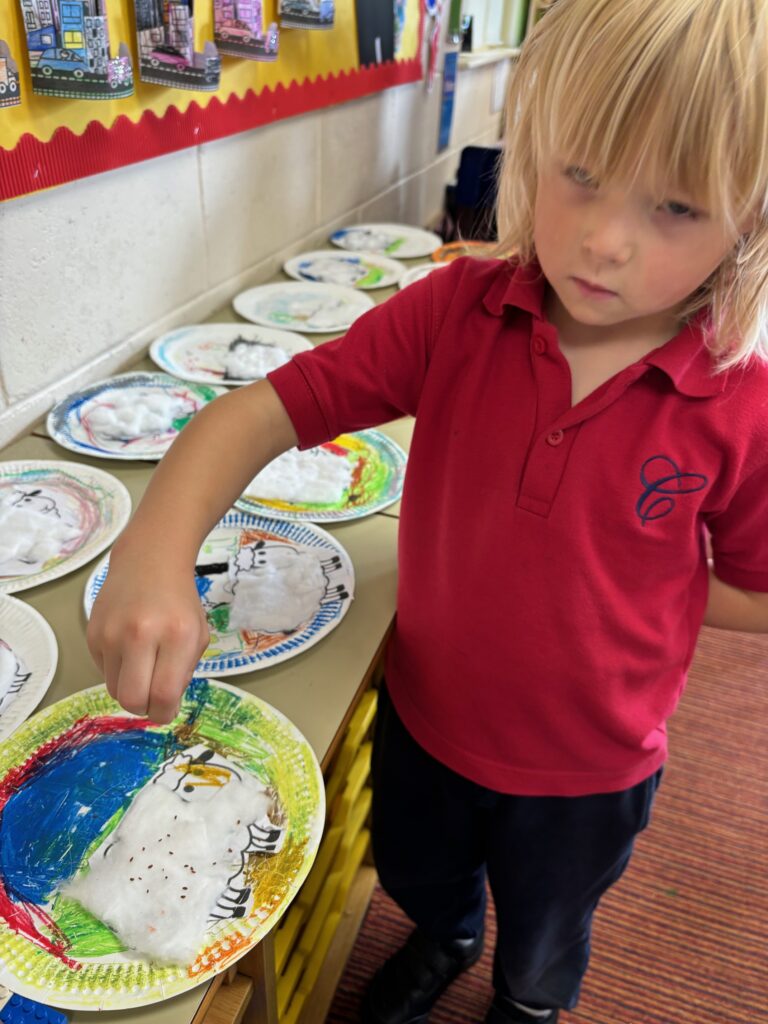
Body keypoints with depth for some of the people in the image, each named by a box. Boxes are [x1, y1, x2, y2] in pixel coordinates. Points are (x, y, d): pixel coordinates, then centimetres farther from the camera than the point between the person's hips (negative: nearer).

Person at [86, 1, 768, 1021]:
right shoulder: (458, 312, -22)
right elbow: (263, 410, -26)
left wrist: (607, 584, -20)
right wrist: (155, 551, -42)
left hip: (584, 773, -1)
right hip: (422, 715, 2)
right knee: (415, 878, 35)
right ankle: (446, 938, 74)